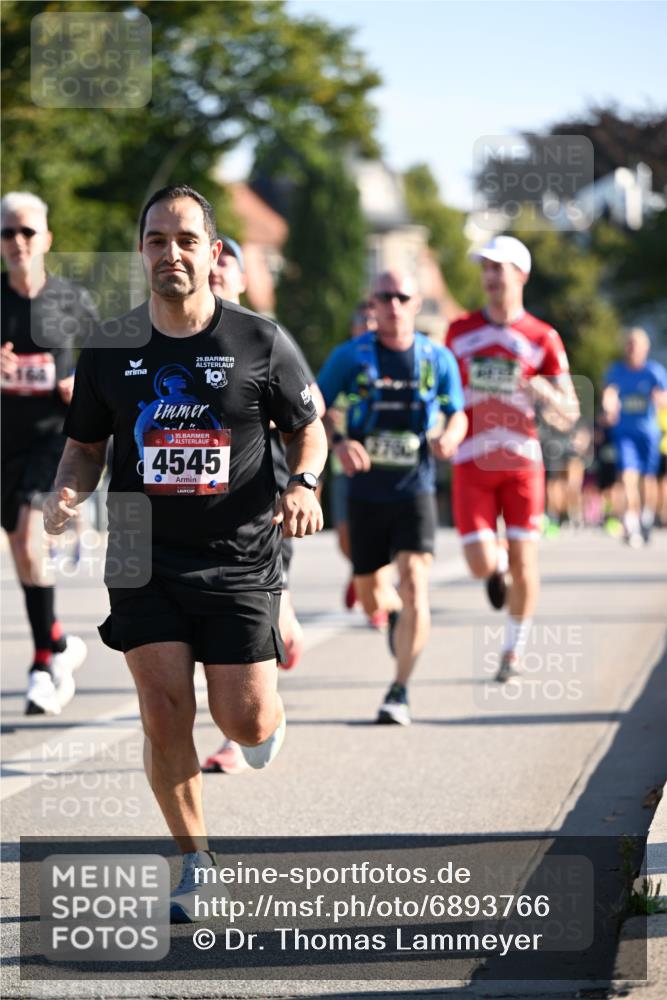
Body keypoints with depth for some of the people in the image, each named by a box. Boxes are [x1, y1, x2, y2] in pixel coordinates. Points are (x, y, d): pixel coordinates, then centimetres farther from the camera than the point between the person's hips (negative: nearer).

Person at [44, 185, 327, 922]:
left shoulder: (259, 343, -3)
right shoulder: (108, 350, 2)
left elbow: (307, 428, 9)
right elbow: (85, 445, 13)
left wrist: (304, 485, -12)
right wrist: (67, 493, -8)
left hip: (239, 558, -1)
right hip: (144, 558, 1)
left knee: (245, 724, -4)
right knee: (164, 716, -8)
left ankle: (268, 712, 36)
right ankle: (194, 858, 11)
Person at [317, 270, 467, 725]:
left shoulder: (438, 358, 1)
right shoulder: (350, 356, -2)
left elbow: (458, 413, 9)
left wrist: (450, 436, -15)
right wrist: (339, 442, -19)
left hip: (415, 488, -1)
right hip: (366, 489, 1)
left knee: (414, 582, -17)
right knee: (371, 597, 10)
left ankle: (400, 692, -8)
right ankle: (400, 614, 49)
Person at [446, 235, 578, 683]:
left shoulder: (543, 338, 0)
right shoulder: (460, 331, 7)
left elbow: (569, 415, -1)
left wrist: (546, 393, -22)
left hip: (522, 461, -1)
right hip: (472, 463, 1)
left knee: (524, 562, -1)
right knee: (481, 564, -11)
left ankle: (514, 651, 19)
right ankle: (497, 563, 27)